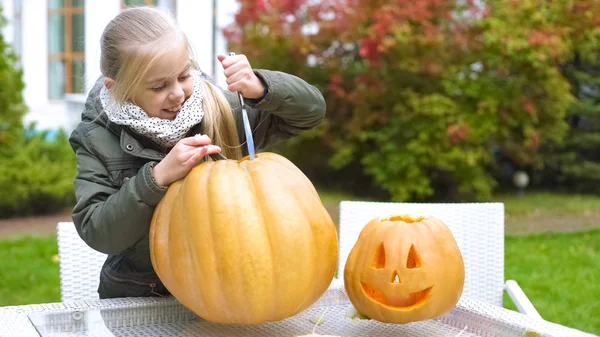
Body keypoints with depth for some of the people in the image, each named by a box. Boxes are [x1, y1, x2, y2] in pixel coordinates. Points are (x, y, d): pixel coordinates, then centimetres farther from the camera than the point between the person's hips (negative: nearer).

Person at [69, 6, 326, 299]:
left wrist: (259, 89, -22)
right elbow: (97, 233, -16)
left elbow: (310, 110, -2)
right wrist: (158, 177, -29)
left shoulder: (217, 110, -7)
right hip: (136, 298, 0)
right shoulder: (97, 140, -8)